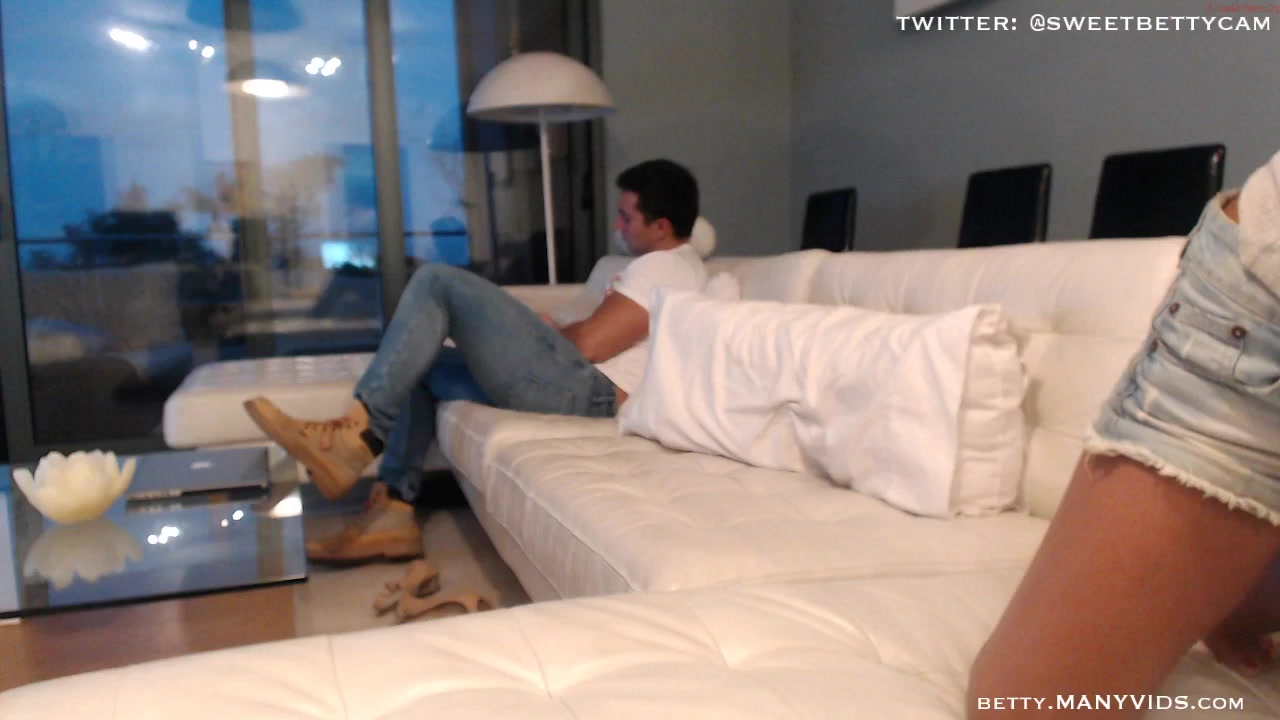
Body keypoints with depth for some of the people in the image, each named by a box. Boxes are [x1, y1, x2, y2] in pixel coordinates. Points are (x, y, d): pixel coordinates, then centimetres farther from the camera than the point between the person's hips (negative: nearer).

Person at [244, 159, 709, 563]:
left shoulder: (663, 267, -8)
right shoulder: (672, 266, 25)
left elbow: (587, 344, -15)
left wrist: (541, 334, 6)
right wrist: (544, 332, 9)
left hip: (586, 392, -11)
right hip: (578, 390, 11)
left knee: (437, 281, -14)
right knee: (422, 366, 15)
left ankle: (357, 434, -21)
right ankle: (393, 511, 5)